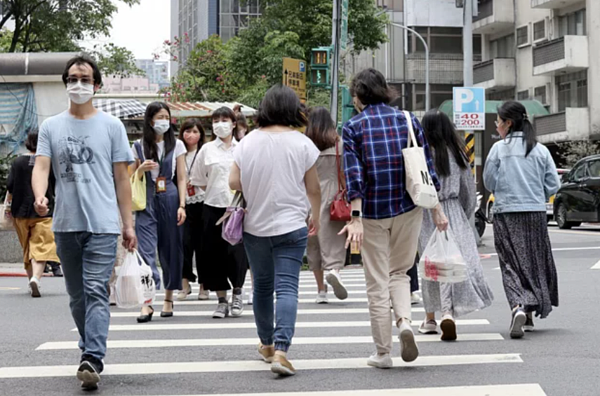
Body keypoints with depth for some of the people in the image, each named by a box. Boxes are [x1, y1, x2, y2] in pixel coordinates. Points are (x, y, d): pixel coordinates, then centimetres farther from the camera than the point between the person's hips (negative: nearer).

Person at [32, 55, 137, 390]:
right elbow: (41, 166, -2)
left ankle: (93, 360, -20)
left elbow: (122, 178, 6)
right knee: (77, 294, 13)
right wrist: (40, 196, -25)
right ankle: (91, 350, 28)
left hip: (102, 224, -3)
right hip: (66, 224, 3)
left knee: (96, 291, -13)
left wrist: (129, 224, 2)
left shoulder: (112, 126, 5)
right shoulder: (51, 127, 9)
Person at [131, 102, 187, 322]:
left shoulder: (176, 145, 7)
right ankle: (147, 302, -16)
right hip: (146, 203, -1)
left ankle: (168, 298, 18)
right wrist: (141, 169, -8)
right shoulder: (139, 146, 7)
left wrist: (181, 205, -4)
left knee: (171, 249, 5)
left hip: (170, 199, 1)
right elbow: (133, 178, 14)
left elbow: (181, 178, 5)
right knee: (146, 250, -10)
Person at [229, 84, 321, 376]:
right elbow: (313, 188, -2)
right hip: (290, 226, -3)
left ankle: (267, 344, 31)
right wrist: (316, 217, 15)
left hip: (254, 226, 3)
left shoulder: (248, 142, 0)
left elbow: (233, 183, -2)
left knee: (262, 286, 18)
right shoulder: (302, 143, -6)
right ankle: (280, 350, -21)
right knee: (287, 288, -7)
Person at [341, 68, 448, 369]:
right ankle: (405, 322, -8)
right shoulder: (407, 120, 5)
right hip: (408, 208, 3)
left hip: (373, 211, -2)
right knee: (399, 271, 19)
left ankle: (383, 353, 10)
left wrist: (356, 219, -17)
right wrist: (437, 209, 11)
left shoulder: (353, 127, -4)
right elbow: (427, 167, 5)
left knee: (377, 283, 6)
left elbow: (354, 175, -13)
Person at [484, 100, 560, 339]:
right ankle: (528, 316, 17)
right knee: (534, 262, 14)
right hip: (535, 213, 2)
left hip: (506, 214, -2)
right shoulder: (540, 150, 2)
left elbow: (489, 182, -1)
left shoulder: (499, 149, -6)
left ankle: (519, 306, -24)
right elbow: (553, 184, 2)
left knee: (512, 265, -1)